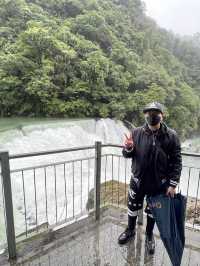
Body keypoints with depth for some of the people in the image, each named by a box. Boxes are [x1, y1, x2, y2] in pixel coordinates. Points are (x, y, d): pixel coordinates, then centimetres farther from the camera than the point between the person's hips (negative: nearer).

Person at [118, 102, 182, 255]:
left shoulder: (171, 136, -11)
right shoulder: (137, 132, -8)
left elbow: (177, 161, -7)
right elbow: (127, 155, 0)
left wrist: (173, 184, -9)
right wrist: (128, 148, -23)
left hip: (159, 183, -1)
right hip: (138, 180, 1)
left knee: (153, 211, 21)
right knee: (133, 208, 20)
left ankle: (149, 235, 48)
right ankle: (131, 230, 48)